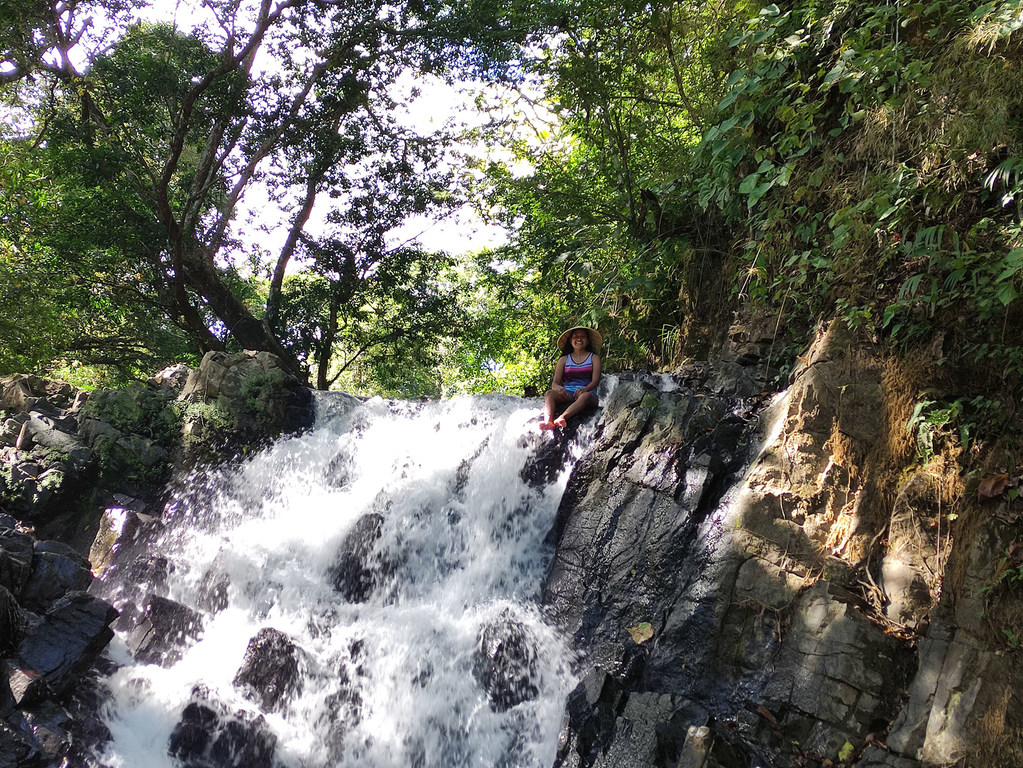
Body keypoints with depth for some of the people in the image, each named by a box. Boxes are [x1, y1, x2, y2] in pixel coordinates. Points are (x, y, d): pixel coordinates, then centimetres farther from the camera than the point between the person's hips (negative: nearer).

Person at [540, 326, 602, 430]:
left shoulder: (594, 358, 14)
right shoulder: (564, 359, 19)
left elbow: (595, 381, -1)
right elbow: (554, 383, 9)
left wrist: (583, 390, -24)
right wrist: (559, 388, -18)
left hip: (587, 392, -2)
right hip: (567, 393, 2)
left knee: (586, 396, -38)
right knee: (550, 393, -29)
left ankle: (561, 418, -62)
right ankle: (548, 421, -57)